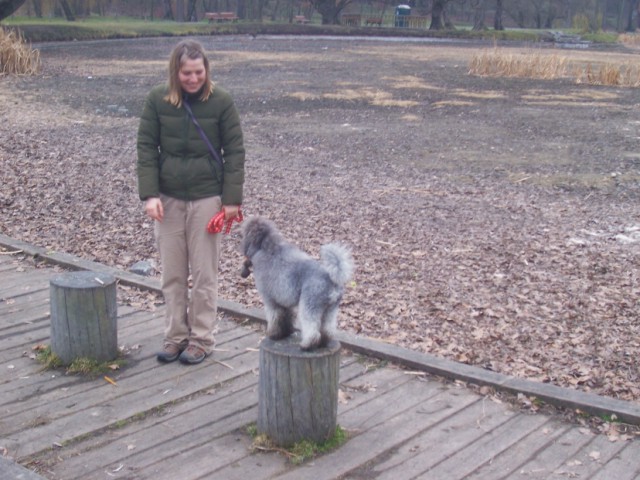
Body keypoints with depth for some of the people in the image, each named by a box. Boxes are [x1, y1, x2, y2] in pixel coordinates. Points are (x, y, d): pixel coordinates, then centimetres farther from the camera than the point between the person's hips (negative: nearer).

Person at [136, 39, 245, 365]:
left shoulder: (221, 102, -7)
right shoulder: (157, 100, -3)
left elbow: (234, 151, -4)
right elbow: (146, 147, -1)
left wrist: (232, 198, -9)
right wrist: (149, 194, -10)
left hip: (207, 197, -2)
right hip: (168, 197, 2)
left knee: (204, 272, 5)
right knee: (172, 272, 10)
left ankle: (201, 339, 17)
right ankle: (175, 336, 23)